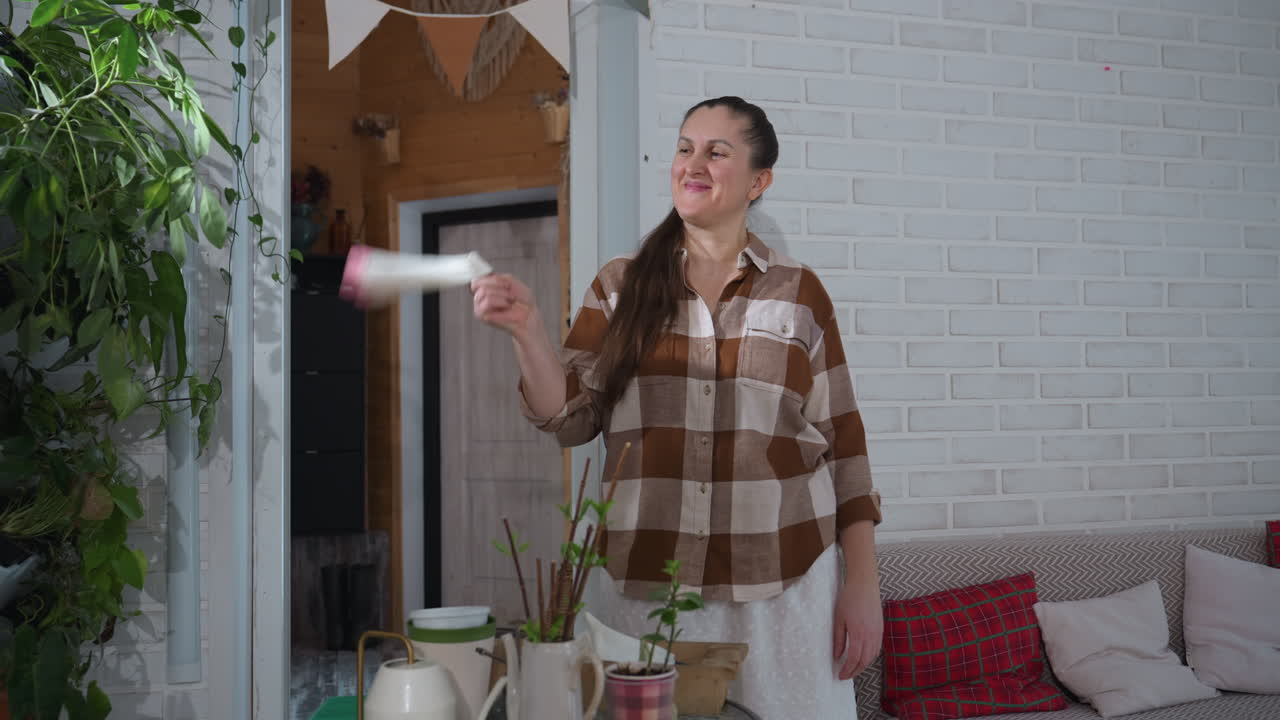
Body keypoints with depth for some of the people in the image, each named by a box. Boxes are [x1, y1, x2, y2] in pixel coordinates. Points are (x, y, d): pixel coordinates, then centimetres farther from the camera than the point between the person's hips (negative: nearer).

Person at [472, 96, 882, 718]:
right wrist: (527, 330, -14)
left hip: (784, 584, 0)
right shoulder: (620, 288, 7)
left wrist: (862, 585, 1)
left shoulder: (799, 293, 5)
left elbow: (842, 446, 5)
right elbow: (572, 420, 1)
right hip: (649, 585, 1)